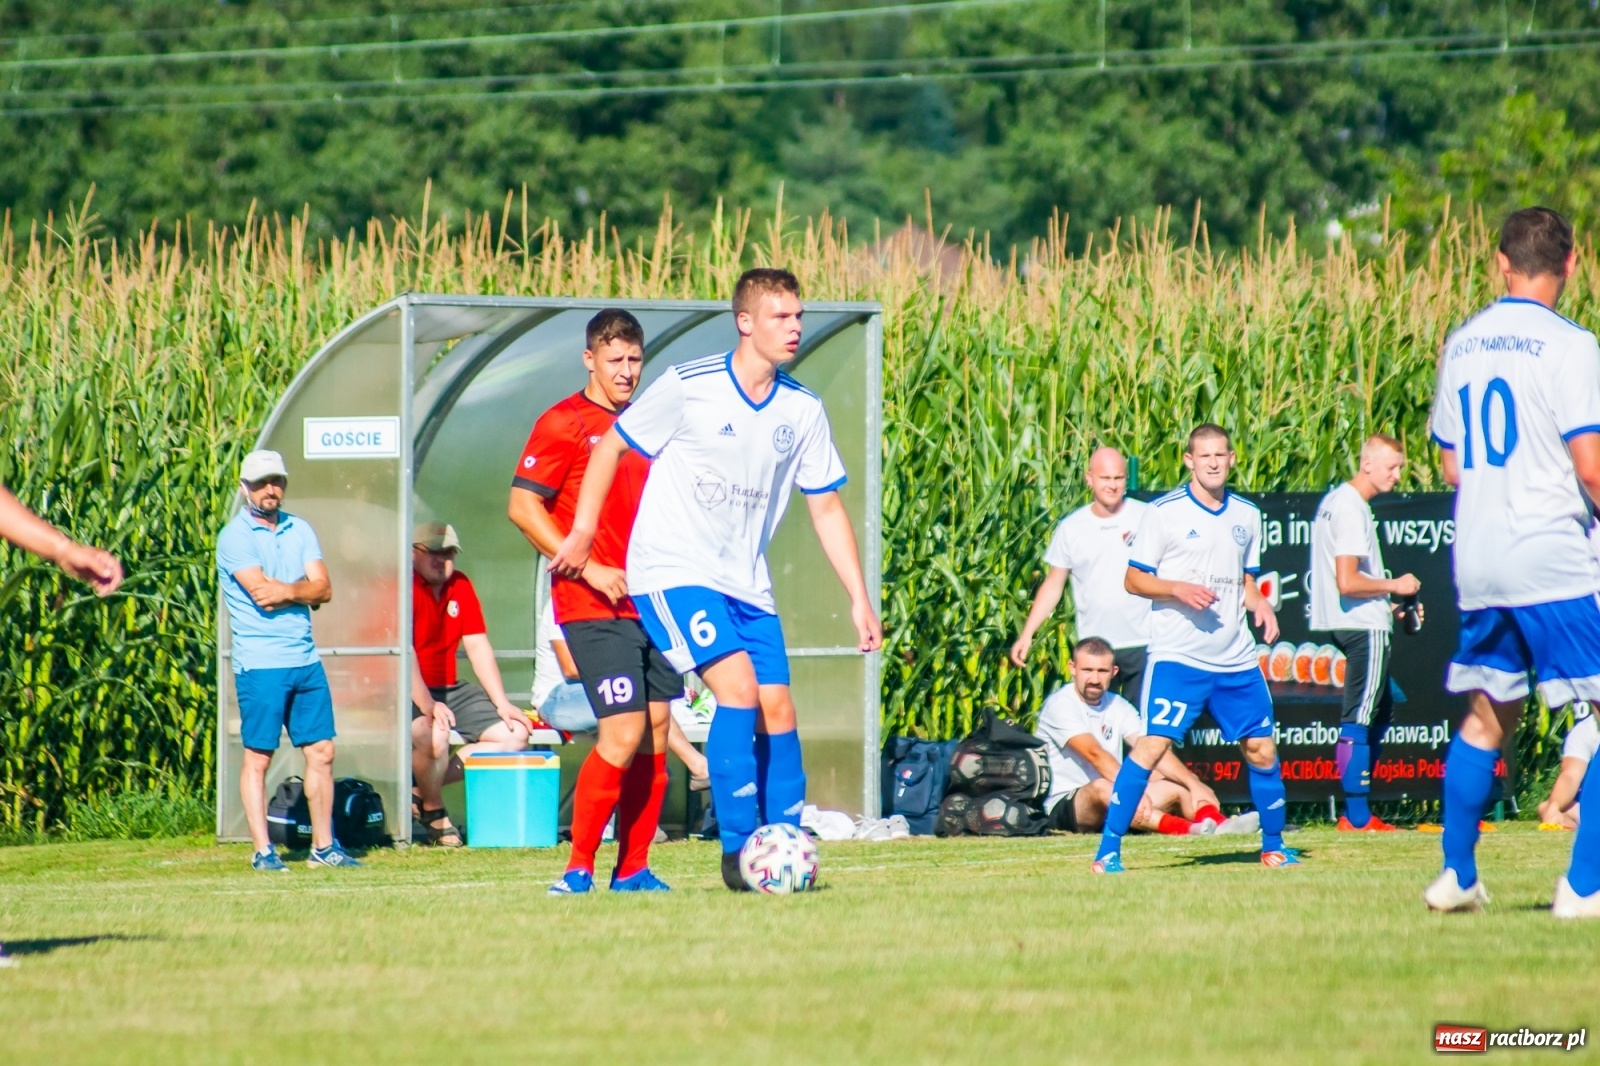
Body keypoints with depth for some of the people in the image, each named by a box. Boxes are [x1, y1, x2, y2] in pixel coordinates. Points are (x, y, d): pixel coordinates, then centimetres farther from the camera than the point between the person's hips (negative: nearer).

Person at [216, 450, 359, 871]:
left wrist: (288, 591, -13)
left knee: (321, 752, 6)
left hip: (306, 659, 6)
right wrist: (304, 590, -3)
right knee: (258, 757, -3)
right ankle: (263, 851, 0)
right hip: (260, 665, -6)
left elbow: (323, 588, 3)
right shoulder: (235, 536, -5)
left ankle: (323, 846, 13)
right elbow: (263, 596, -16)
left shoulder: (300, 530, 13)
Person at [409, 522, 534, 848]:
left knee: (515, 733, -4)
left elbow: (478, 647, 8)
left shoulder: (460, 586, 10)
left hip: (448, 689, 8)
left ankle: (424, 787, -4)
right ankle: (433, 814, -10)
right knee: (434, 734, -38)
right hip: (408, 693, -8)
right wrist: (427, 705, -32)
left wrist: (502, 703, 0)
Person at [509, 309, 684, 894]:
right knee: (623, 733, -15)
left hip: (653, 604, 7)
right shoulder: (562, 423, -5)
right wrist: (590, 570, -15)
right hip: (594, 607, -7)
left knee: (655, 735, 4)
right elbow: (522, 506, -11)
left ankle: (634, 871, 12)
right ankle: (578, 871, -8)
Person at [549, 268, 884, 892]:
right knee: (738, 688, -20)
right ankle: (738, 849, -15)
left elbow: (826, 508, 11)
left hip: (747, 584, 6)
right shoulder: (689, 387, -11)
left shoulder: (802, 410, 3)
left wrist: (859, 599, 7)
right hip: (673, 573, -6)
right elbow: (612, 447, 1)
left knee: (777, 708, -2)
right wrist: (582, 534, -1)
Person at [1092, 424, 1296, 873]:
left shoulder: (1247, 515, 12)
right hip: (1178, 655, -5)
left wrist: (1260, 604, 2)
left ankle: (1273, 845, 25)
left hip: (1236, 659, 5)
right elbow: (1134, 579, -2)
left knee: (1261, 748, 7)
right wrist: (1177, 589, -19)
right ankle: (1108, 849, -11)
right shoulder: (1163, 513, -4)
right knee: (1153, 744, -15)